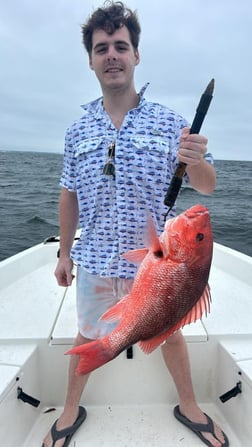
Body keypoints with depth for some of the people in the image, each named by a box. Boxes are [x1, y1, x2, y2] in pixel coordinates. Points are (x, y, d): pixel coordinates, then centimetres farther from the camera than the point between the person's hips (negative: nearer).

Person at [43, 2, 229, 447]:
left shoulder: (170, 122, -5)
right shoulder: (79, 130, 2)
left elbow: (206, 186, -4)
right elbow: (69, 196, 7)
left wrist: (196, 160, -27)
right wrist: (64, 252, 8)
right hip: (95, 261, 2)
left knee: (171, 334, 19)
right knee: (87, 337, 20)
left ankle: (188, 406, 46)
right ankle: (70, 411, 45)